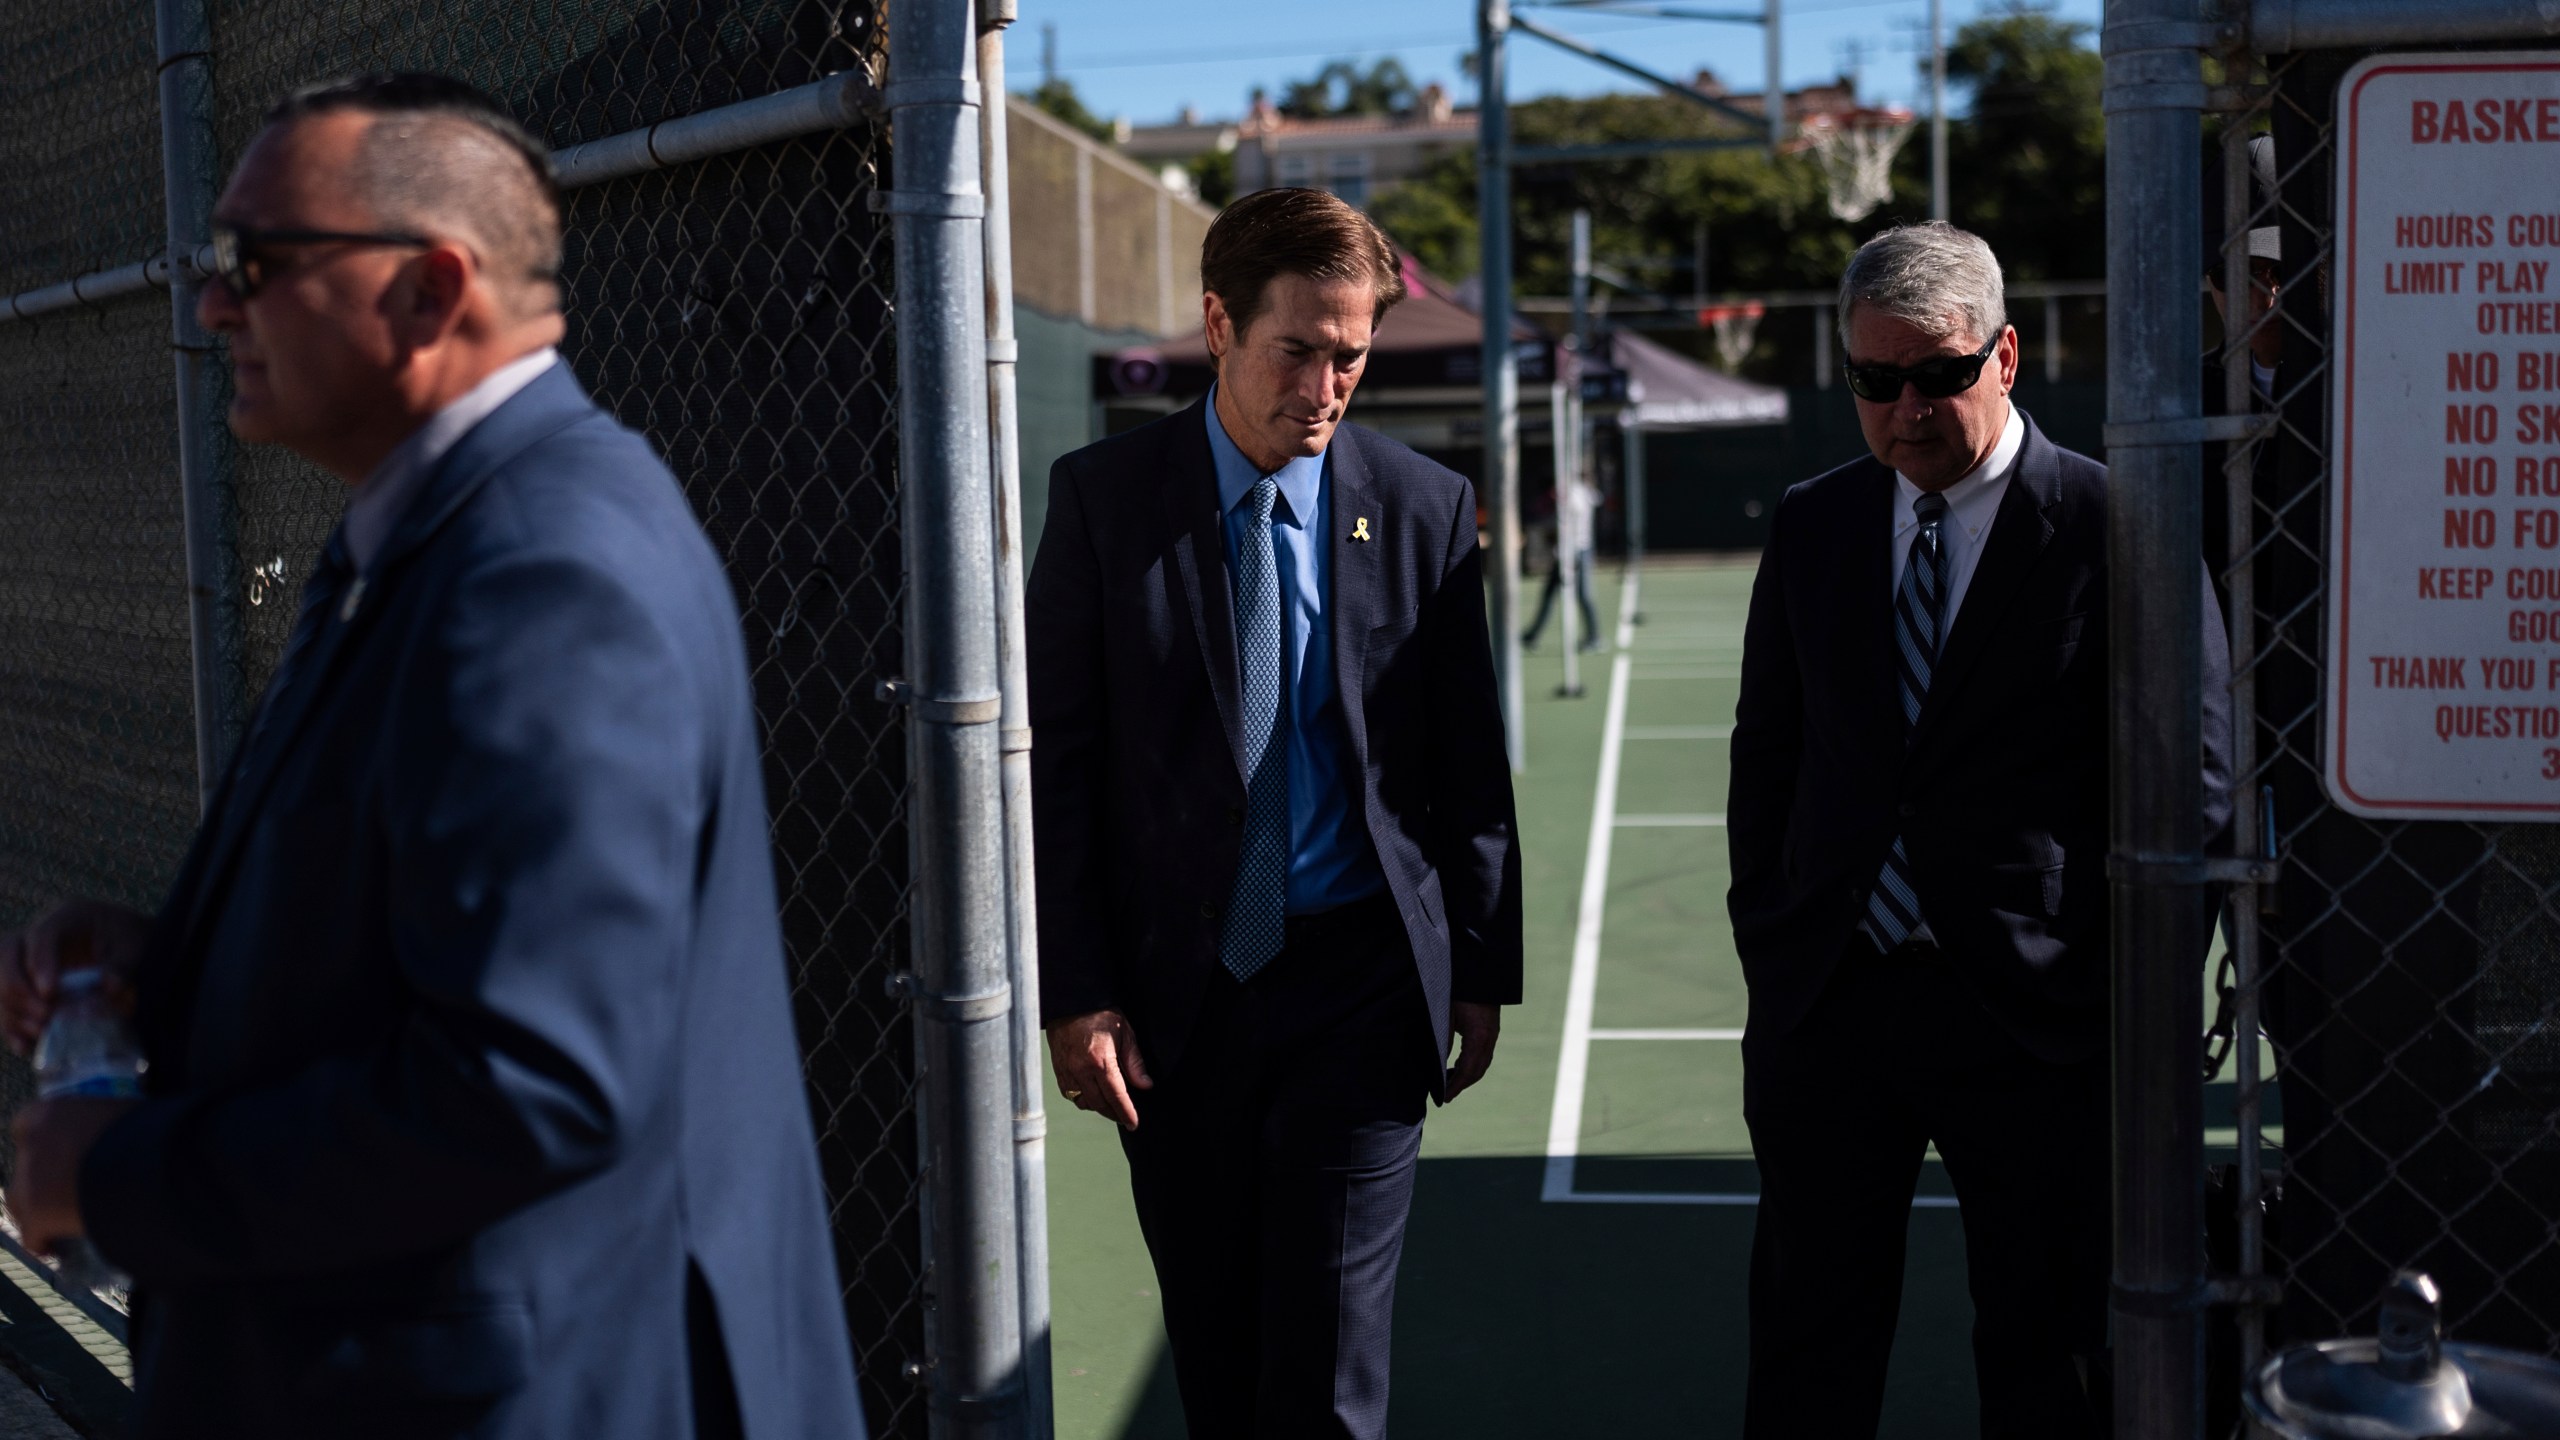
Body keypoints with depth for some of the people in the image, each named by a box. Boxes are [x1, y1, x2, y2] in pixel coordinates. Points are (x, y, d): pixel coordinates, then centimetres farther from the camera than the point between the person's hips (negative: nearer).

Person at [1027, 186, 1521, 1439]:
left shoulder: (1423, 508, -1)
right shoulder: (1104, 497, -3)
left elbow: (1469, 763, 6)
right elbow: (1055, 759, -2)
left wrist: (1483, 969, 7)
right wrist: (1073, 992, -7)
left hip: (1357, 981, -1)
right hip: (1173, 992, 1)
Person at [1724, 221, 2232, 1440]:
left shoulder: (2120, 528, -6)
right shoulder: (1812, 526, 8)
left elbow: (2190, 780, -5)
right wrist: (1766, 943, 7)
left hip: (2031, 1011, -3)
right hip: (1827, 1000, 4)